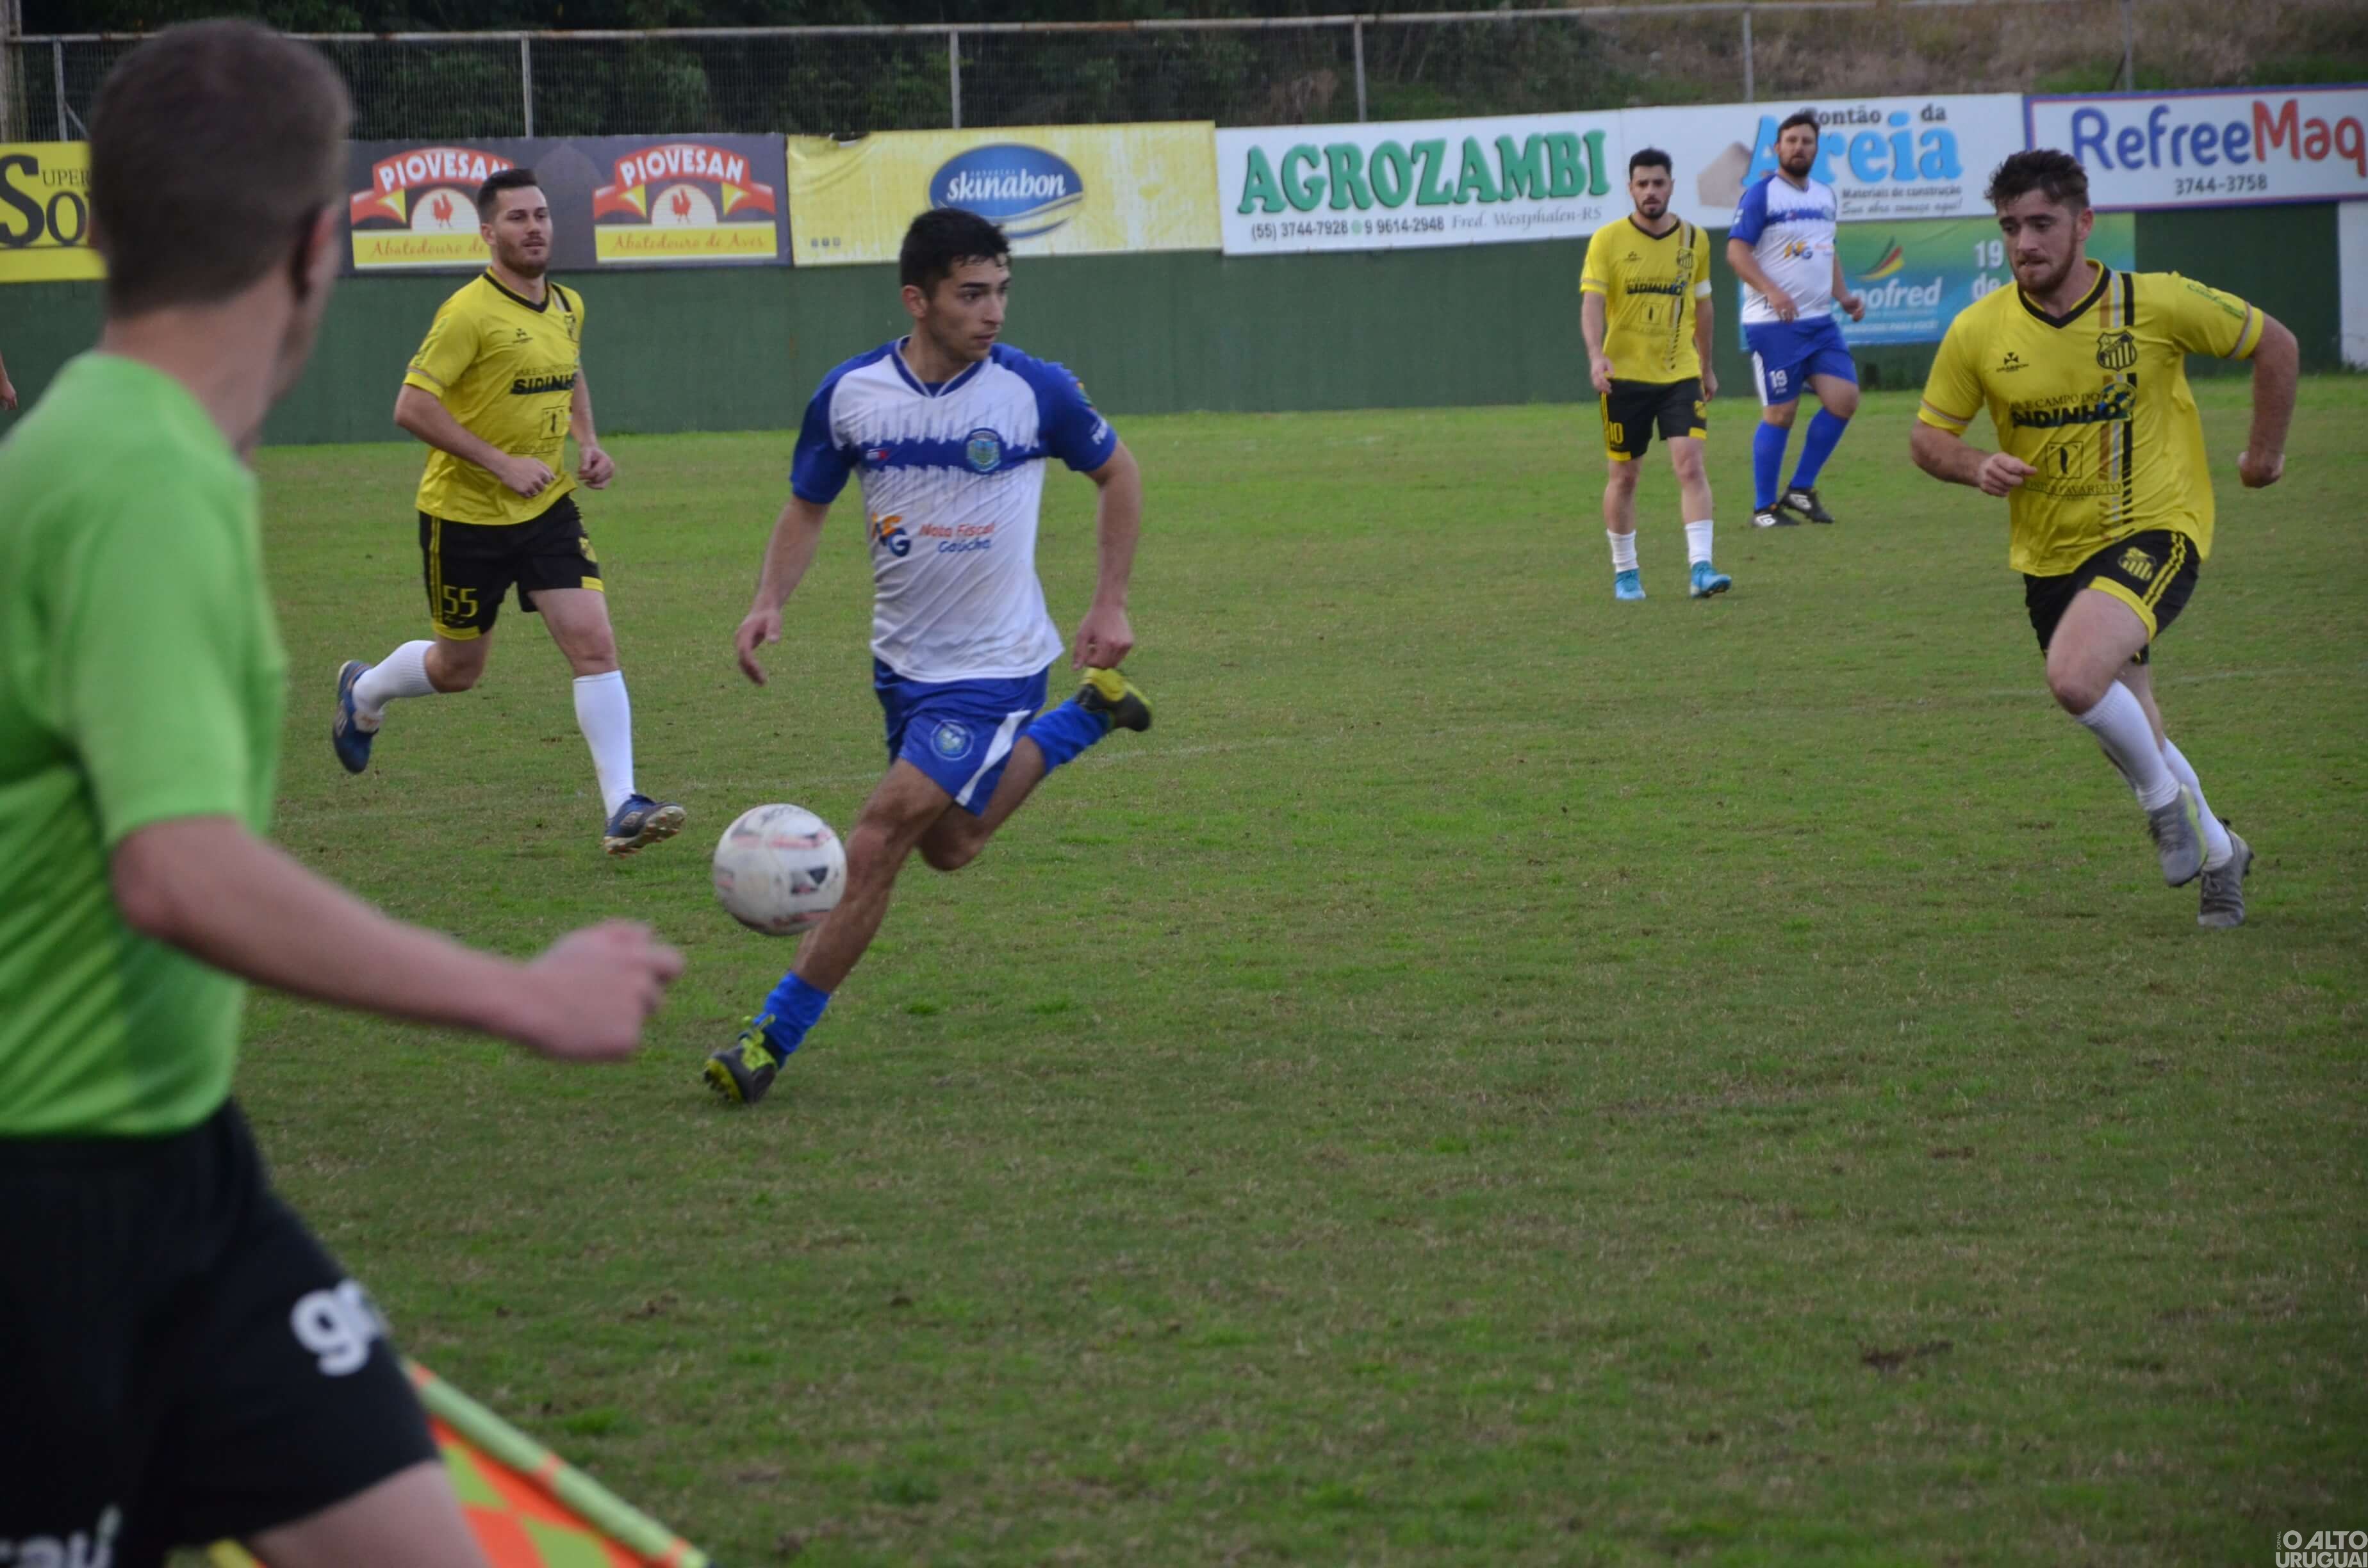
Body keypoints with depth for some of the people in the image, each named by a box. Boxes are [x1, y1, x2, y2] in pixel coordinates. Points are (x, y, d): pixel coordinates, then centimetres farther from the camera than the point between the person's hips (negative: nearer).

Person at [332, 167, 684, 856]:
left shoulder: (568, 307, 4)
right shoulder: (469, 313, -18)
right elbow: (412, 407, -21)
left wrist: (588, 443, 6)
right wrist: (502, 463, -24)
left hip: (548, 509, 5)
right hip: (465, 515, -5)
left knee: (594, 643, -11)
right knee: (458, 669, 10)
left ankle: (622, 808, -13)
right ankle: (364, 692, 44)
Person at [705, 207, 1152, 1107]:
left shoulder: (1035, 391, -14)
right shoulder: (850, 394, -6)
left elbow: (1116, 474, 4)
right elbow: (808, 507, 8)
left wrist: (1110, 606, -1)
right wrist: (769, 602, -9)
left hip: (993, 668, -5)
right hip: (903, 660, 5)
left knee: (876, 848, -13)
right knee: (946, 848, 20)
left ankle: (772, 1042, -5)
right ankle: (1088, 715, 40)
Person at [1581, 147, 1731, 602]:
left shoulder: (1693, 240, 6)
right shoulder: (1608, 240, -5)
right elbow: (1592, 301, -12)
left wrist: (1707, 367, 21)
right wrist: (1596, 355, -28)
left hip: (1680, 375, 2)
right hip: (1625, 375, -2)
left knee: (1690, 464, -13)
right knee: (1624, 476, 6)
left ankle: (1701, 569, -17)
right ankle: (1624, 573, 20)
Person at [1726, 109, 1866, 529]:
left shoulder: (1826, 196, 16)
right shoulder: (1761, 195, -7)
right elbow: (1736, 251, -13)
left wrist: (1843, 295, 12)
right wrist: (1771, 291, -25)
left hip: (1821, 321, 7)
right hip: (1774, 325, -7)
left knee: (1844, 399, -4)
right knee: (1780, 413, -5)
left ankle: (1801, 490, 10)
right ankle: (1764, 508, 6)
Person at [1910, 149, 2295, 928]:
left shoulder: (2157, 303, -13)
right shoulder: (1979, 332, -7)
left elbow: (2274, 344, 1)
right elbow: (1928, 436, 5)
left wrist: (2265, 451, 7)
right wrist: (1978, 467, -16)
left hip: (2152, 528, -4)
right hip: (2050, 554, 5)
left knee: (2075, 675, -30)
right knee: (2132, 738, 15)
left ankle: (2166, 799, -2)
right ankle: (2216, 854, 42)